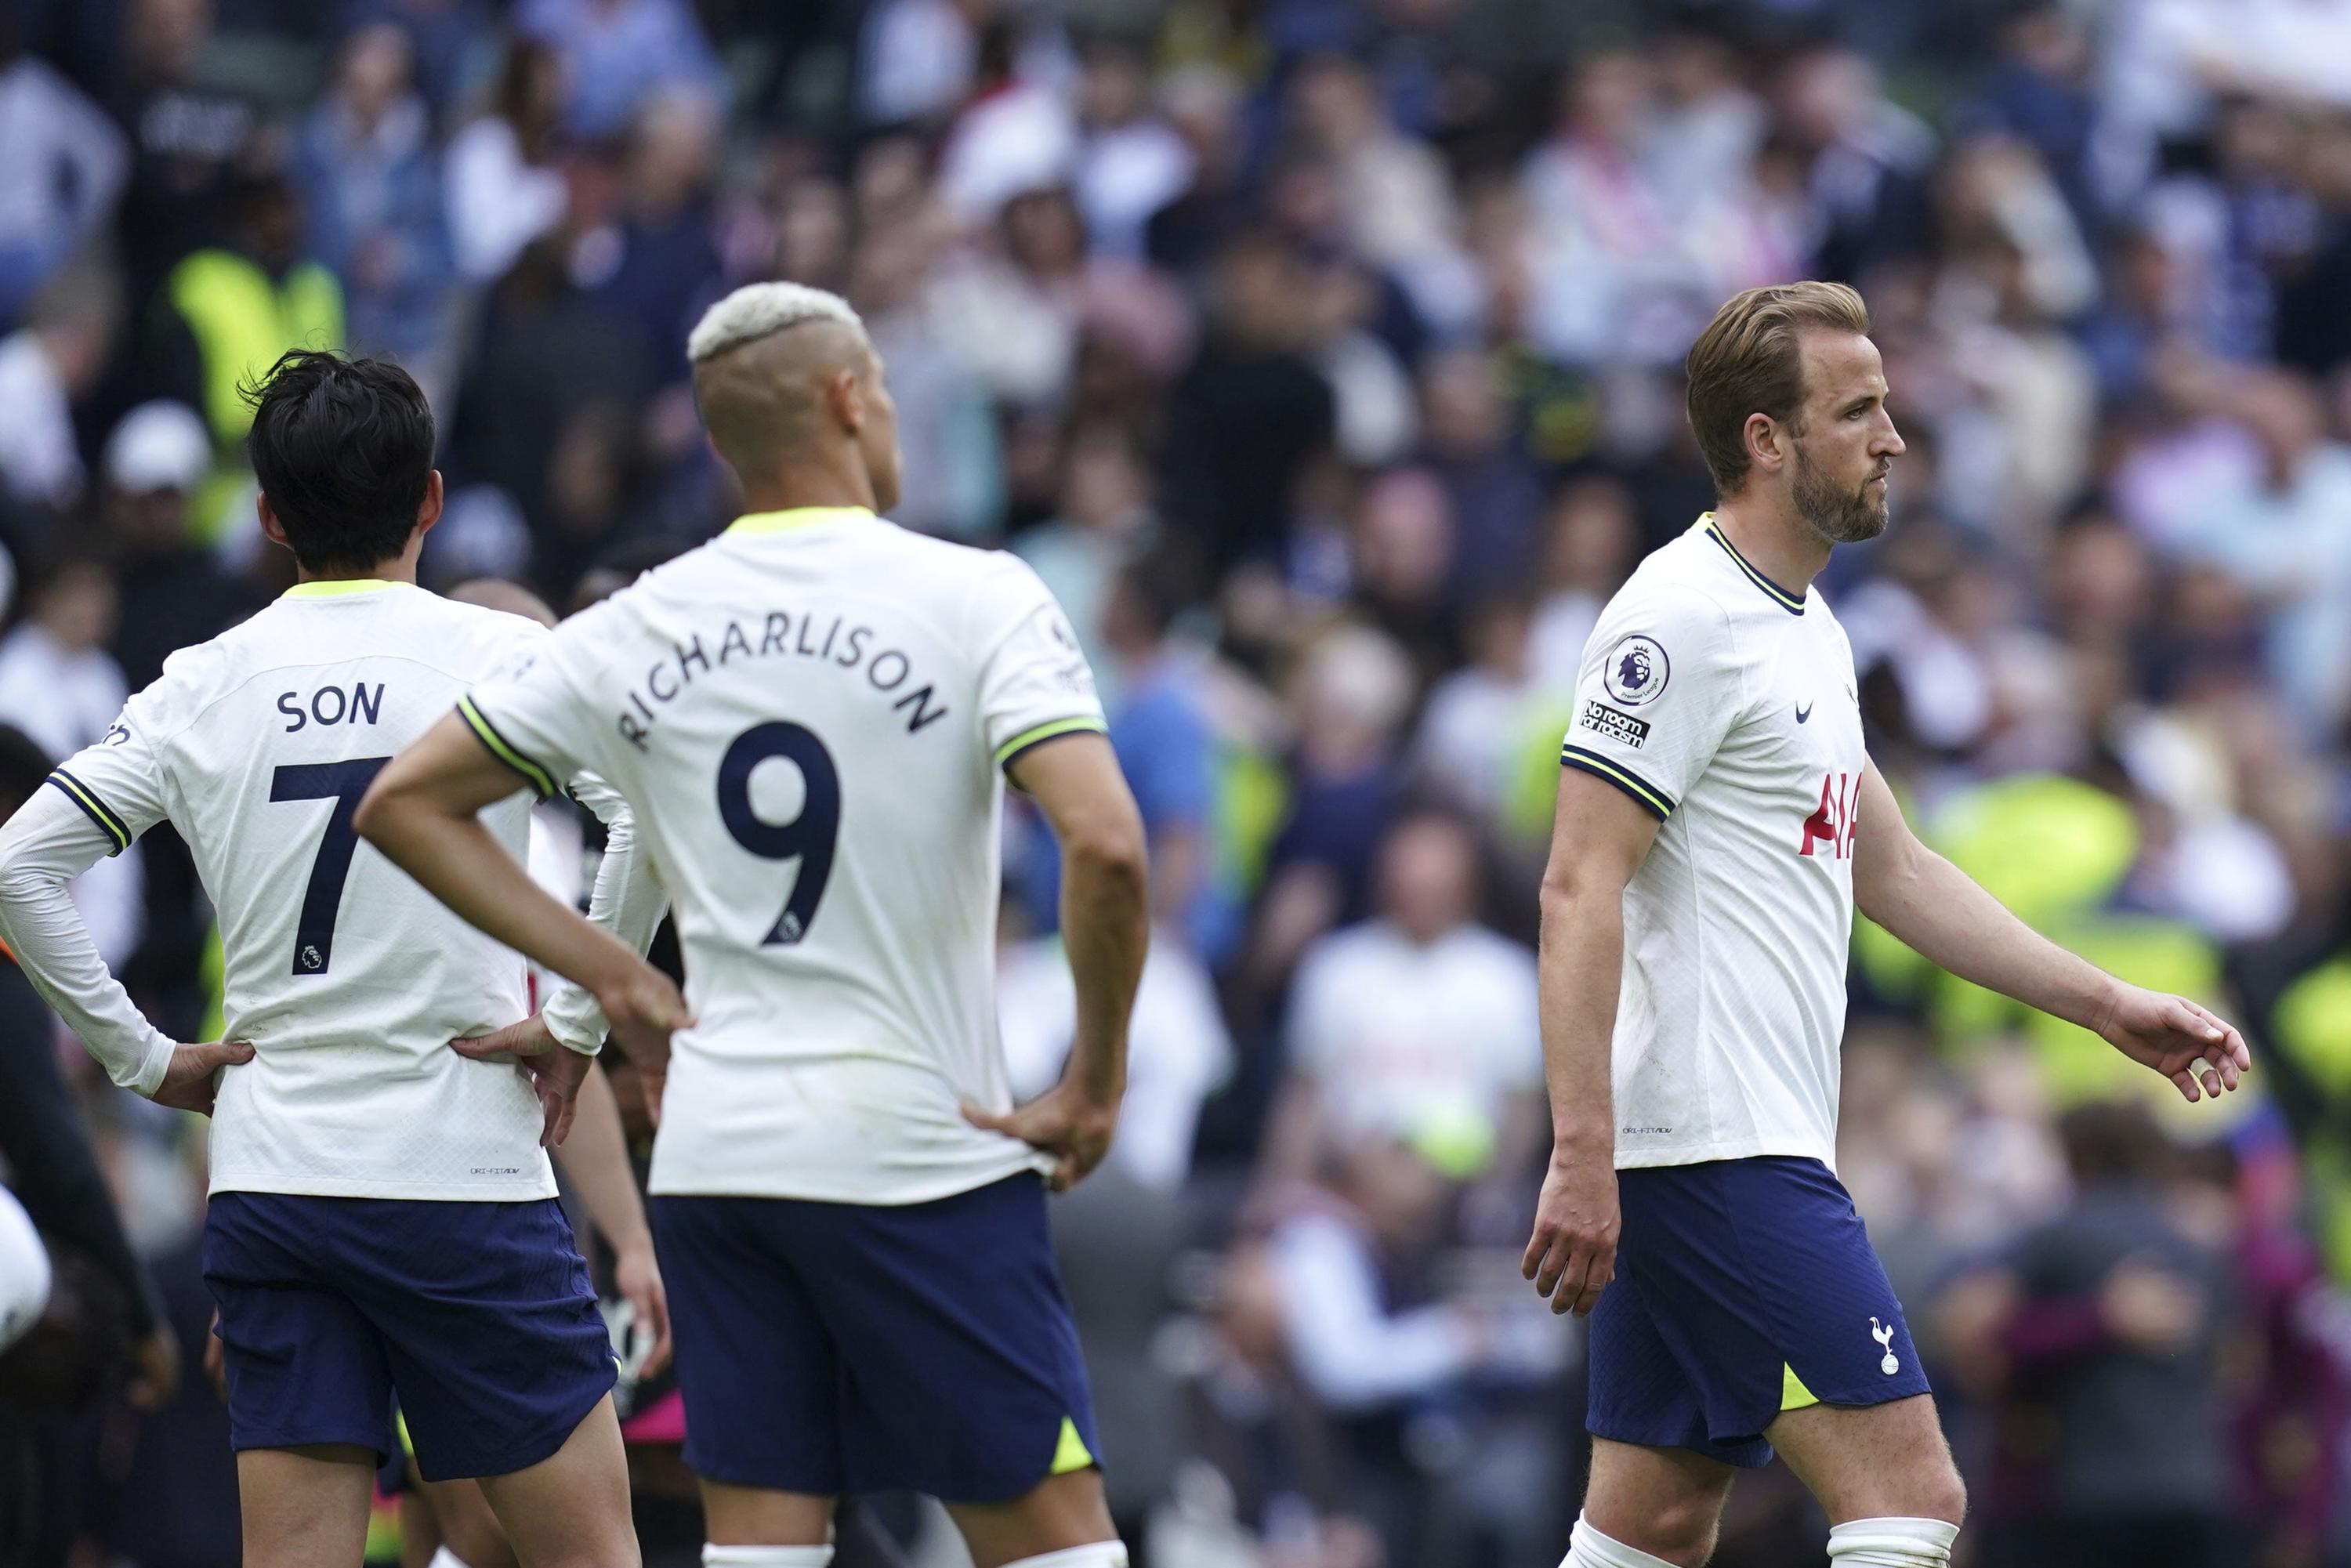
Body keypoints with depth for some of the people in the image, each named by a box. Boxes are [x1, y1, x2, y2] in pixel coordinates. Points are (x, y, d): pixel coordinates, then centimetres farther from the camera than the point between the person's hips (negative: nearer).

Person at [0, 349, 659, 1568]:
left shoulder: (204, 687, 6)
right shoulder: (498, 657, -3)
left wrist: (143, 1057, 8)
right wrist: (579, 1018, -7)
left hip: (268, 1180, 3)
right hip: (463, 1171, -3)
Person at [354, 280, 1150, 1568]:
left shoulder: (639, 629, 7)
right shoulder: (976, 600, -7)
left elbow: (403, 802, 11)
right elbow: (1103, 845, -20)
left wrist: (616, 979, 11)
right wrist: (1095, 1083, -7)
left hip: (715, 1155, 5)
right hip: (922, 1152, -4)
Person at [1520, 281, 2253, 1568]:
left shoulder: (1806, 629, 18)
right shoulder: (1681, 619, -13)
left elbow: (1892, 872, 27)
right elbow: (1580, 887, -19)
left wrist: (2109, 1006, 23)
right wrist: (1582, 1156, -25)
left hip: (1759, 1152, 10)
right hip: (1720, 1156, -10)